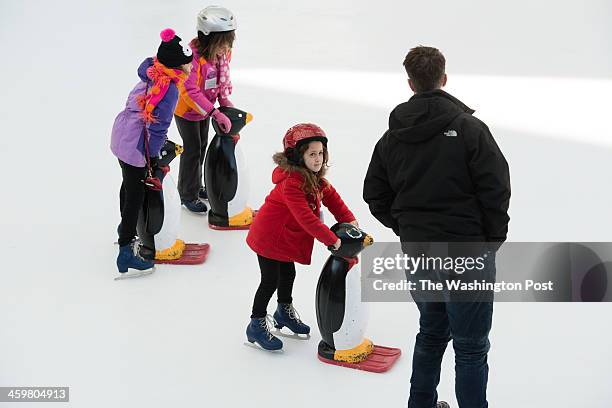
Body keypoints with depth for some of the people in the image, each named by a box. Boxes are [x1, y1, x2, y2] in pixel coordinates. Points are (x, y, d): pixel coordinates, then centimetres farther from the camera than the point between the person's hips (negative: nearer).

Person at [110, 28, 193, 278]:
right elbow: (157, 127, -23)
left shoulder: (151, 73, -1)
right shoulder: (170, 90, -26)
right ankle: (125, 255, 6)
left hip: (121, 134, 9)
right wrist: (153, 157, -10)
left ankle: (125, 229, 53)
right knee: (135, 197, 0)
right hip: (136, 146, -9)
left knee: (129, 184, 29)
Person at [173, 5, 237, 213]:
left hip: (205, 108, 7)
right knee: (192, 151, 3)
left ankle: (196, 185, 43)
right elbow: (190, 92, -37)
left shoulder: (222, 52, -14)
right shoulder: (193, 56, -37)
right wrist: (216, 114, -39)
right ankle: (188, 195, 22)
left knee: (202, 147, 22)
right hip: (186, 110, -7)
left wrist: (224, 100, -8)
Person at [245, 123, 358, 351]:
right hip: (268, 238, -9)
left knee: (288, 274, 22)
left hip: (286, 238, 9)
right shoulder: (291, 183, -32)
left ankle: (285, 312, 44)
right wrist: (331, 239, -36)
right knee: (270, 280, -1)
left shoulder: (316, 178, -1)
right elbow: (306, 217, -37)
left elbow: (332, 198, 6)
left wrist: (349, 221, -8)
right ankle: (257, 324, 15)